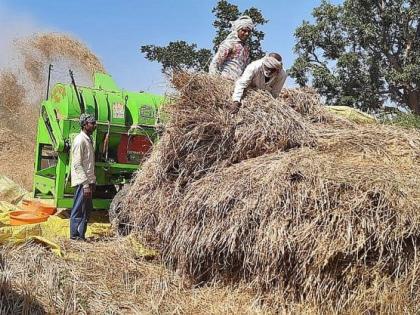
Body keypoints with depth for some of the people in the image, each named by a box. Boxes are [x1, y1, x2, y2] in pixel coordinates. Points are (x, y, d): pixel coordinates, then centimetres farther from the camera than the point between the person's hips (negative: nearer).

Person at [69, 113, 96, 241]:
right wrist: (85, 184, -21)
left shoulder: (89, 139, 14)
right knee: (78, 210, -2)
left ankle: (81, 235, 23)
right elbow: (77, 165, -19)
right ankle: (75, 236, 6)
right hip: (82, 182, -10)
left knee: (87, 209, 14)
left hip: (88, 180, 10)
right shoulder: (80, 140, -15)